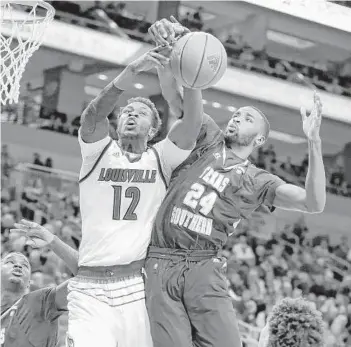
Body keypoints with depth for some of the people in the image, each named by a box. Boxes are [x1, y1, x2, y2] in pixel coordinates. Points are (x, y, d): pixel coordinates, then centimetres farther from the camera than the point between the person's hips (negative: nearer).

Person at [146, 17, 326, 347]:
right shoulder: (209, 139, 19)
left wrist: (314, 142, -8)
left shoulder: (257, 181, 14)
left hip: (204, 268, 0)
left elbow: (313, 203, 1)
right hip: (160, 262, 0)